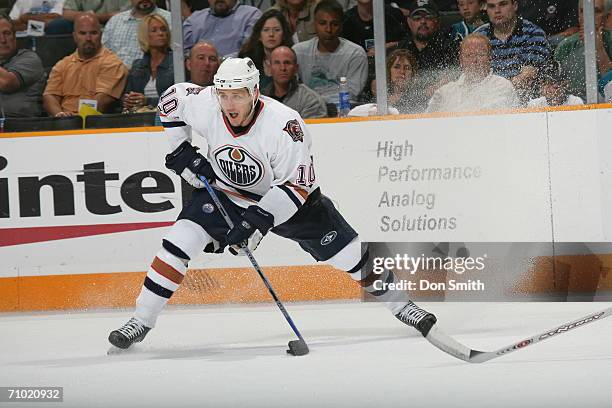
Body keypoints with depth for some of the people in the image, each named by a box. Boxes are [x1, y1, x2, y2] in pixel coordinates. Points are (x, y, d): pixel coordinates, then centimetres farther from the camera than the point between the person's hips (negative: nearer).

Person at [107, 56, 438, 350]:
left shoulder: (284, 124, -33)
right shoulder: (203, 106, -23)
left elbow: (298, 183, -29)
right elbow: (170, 100, -1)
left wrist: (258, 221, -37)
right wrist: (181, 152, -7)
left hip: (283, 196, -2)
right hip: (223, 192, 2)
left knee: (346, 252, -5)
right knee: (180, 240, -18)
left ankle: (399, 303, 15)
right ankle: (141, 321, -9)